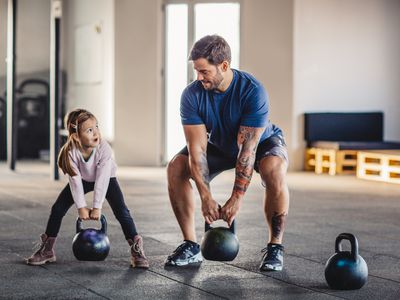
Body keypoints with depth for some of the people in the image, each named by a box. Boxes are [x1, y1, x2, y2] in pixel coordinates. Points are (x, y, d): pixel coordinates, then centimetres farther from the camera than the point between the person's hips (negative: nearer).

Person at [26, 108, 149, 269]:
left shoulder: (104, 148, -36)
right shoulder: (71, 152, -32)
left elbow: (102, 179, -32)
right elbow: (75, 180, -27)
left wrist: (97, 207, -29)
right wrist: (81, 207, -25)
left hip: (106, 179, -2)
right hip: (83, 179, 2)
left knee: (121, 211, -18)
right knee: (58, 208, -6)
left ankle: (136, 249, -9)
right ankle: (47, 249, 8)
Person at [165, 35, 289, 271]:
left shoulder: (253, 91, -35)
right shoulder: (192, 95, -25)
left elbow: (247, 148, -36)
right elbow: (197, 148, -26)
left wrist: (237, 198, -37)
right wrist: (206, 197, -33)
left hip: (262, 141, -4)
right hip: (220, 145, 4)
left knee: (275, 171, -37)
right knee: (176, 168, -18)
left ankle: (275, 247, -21)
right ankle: (191, 246, -8)